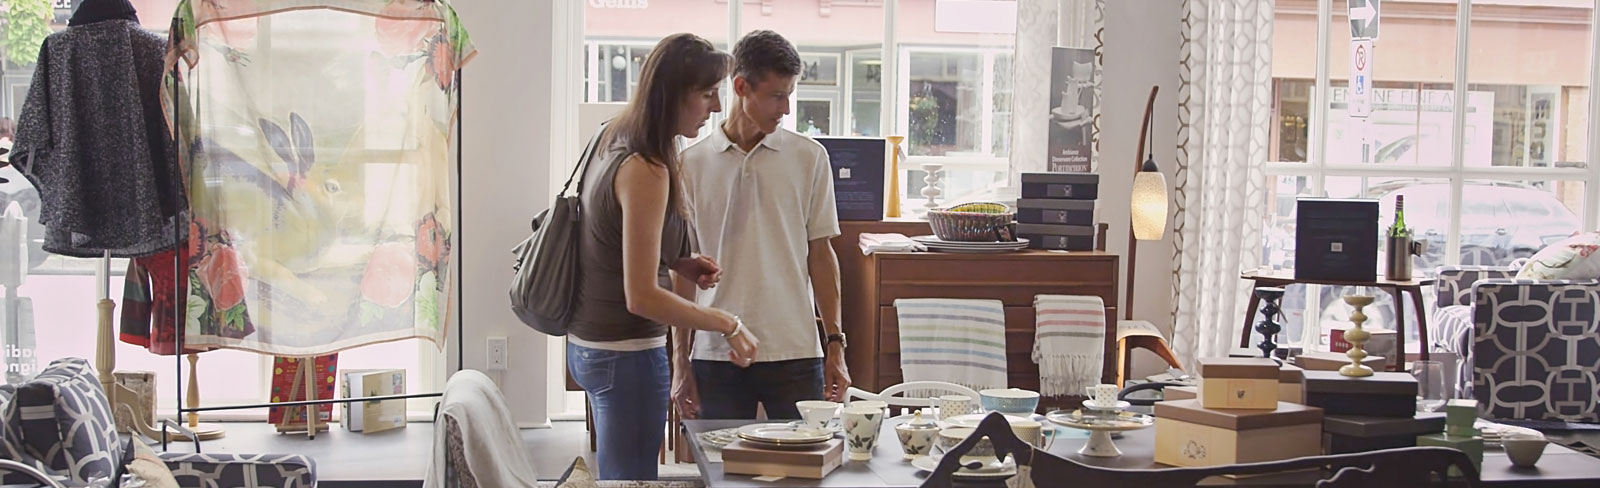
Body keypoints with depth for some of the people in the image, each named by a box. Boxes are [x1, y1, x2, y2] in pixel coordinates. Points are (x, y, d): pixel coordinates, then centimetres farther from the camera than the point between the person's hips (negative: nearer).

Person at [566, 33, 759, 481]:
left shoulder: (614, 148, 7)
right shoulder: (645, 172, -21)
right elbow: (641, 296, -23)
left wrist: (678, 266, 8)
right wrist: (728, 325, -14)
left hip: (590, 343, 9)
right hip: (627, 354, -9)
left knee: (615, 476, 17)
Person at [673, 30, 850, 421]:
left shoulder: (810, 158, 4)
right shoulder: (692, 163, 4)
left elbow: (821, 254, 8)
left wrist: (835, 344, 2)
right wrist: (680, 361, 5)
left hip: (795, 350, 0)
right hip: (714, 355, 0)